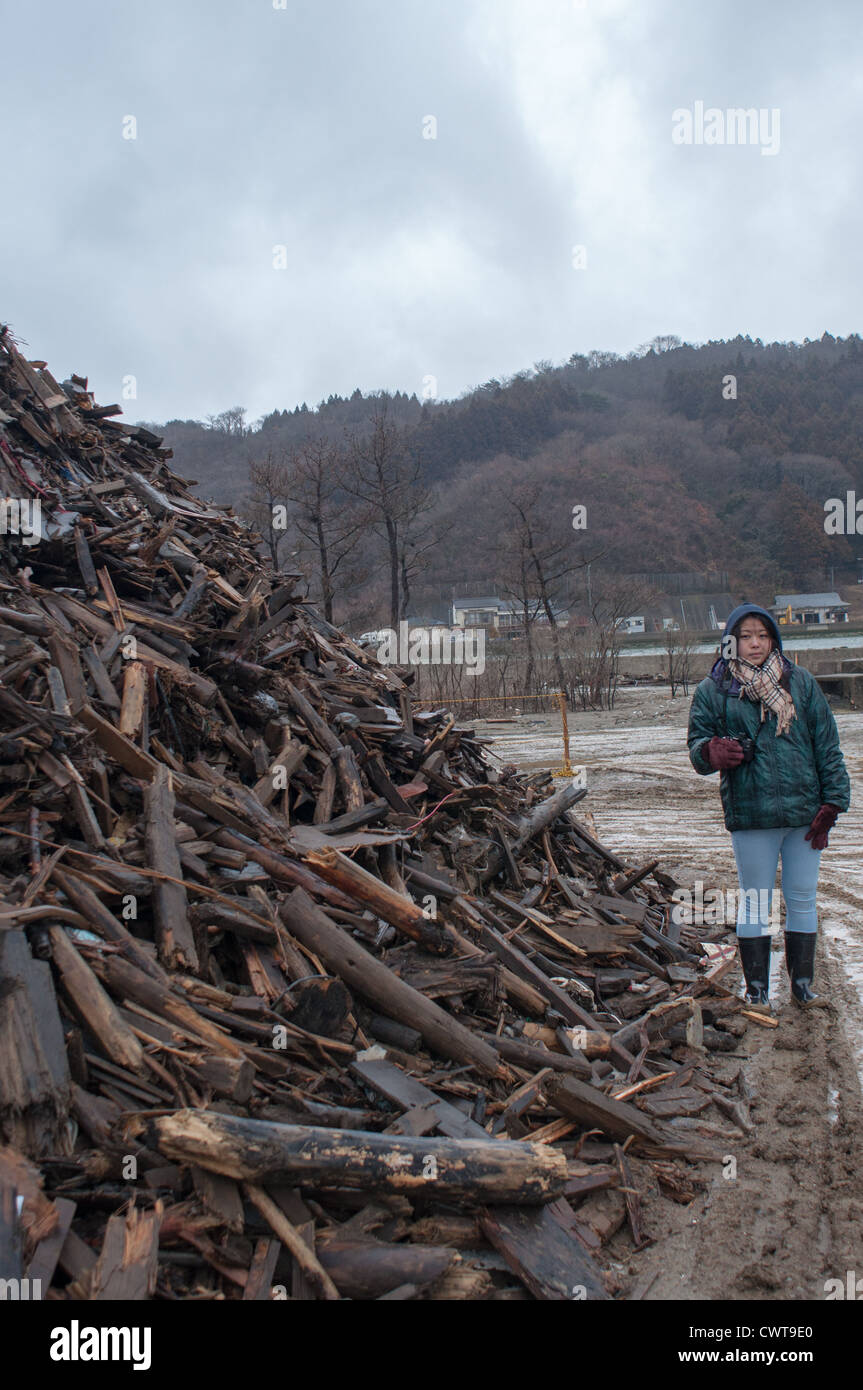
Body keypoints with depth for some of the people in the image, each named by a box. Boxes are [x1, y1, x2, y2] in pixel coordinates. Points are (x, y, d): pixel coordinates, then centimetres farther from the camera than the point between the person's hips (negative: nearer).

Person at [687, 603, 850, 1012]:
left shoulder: (801, 682, 6)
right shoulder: (713, 690, 2)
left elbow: (826, 745, 6)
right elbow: (697, 748, 3)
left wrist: (832, 801, -1)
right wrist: (712, 751, -22)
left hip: (805, 809, 2)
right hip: (750, 813, -2)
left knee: (802, 900, 10)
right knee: (755, 901, 7)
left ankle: (803, 984, 25)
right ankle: (756, 989, 20)